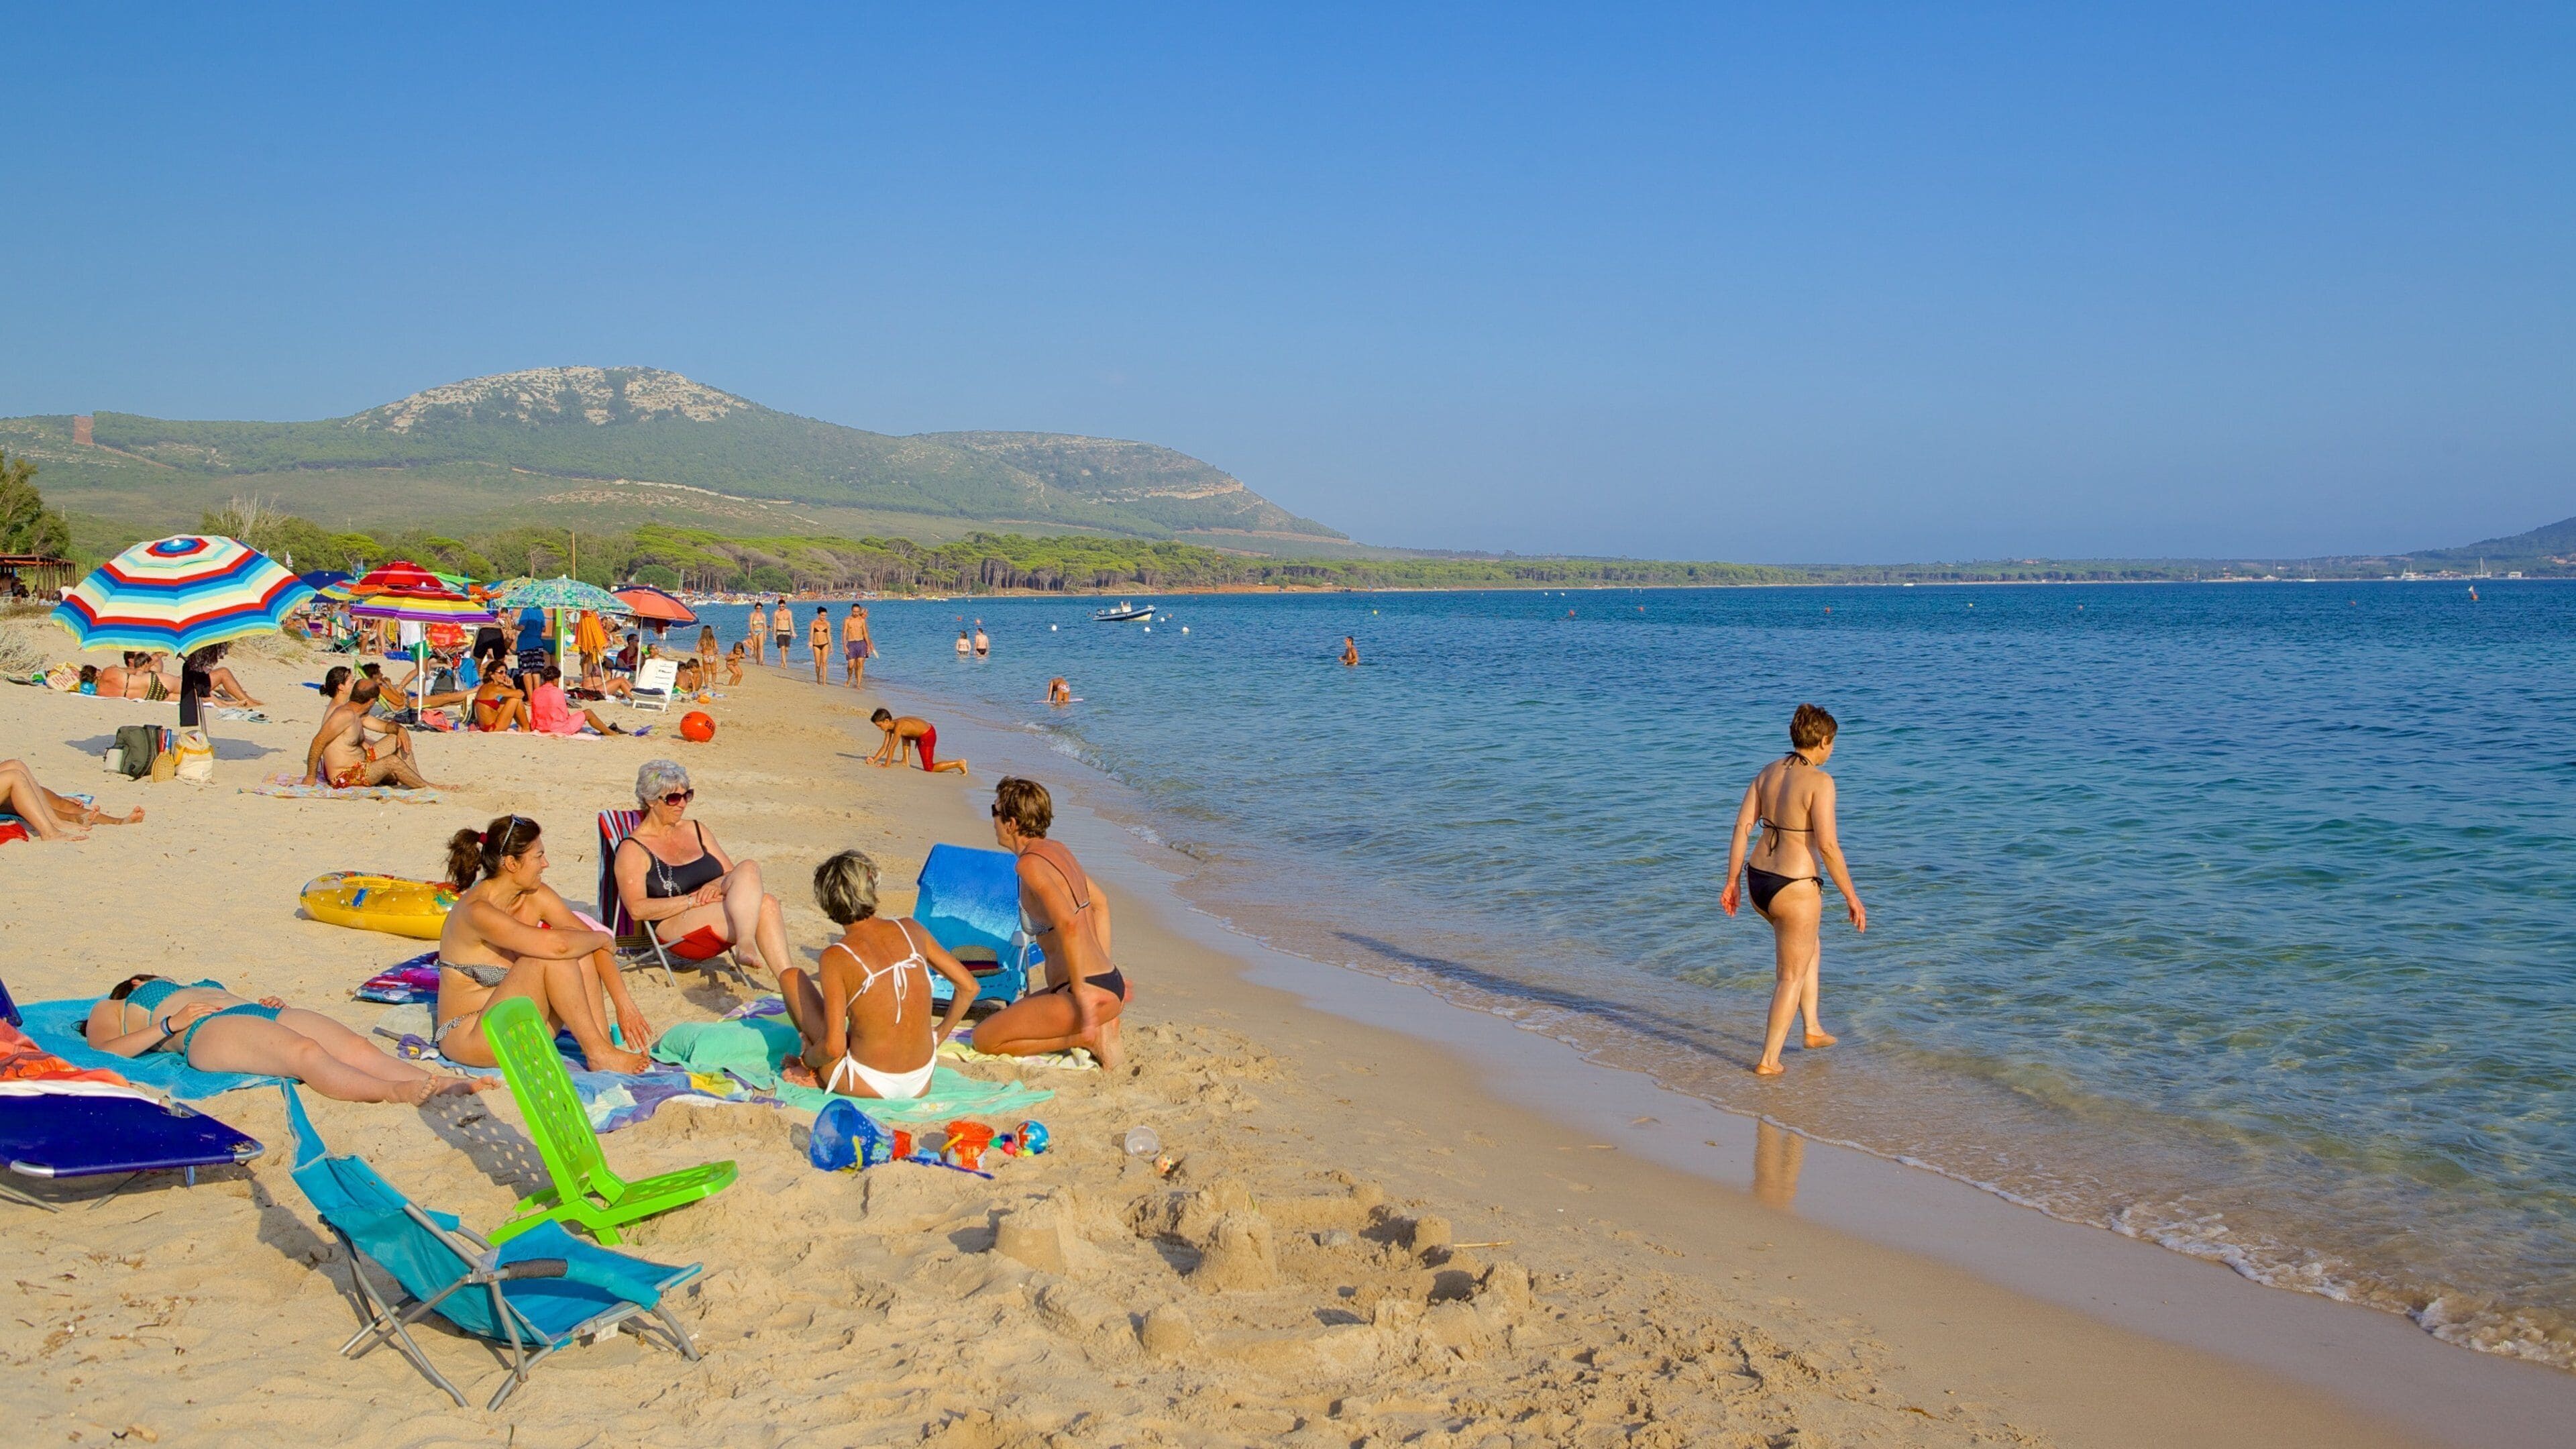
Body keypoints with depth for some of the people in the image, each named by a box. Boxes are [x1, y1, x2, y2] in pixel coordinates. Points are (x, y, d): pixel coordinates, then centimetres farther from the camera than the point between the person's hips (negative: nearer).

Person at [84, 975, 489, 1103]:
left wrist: (270, 1005, 10)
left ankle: (444, 1084, -51)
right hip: (207, 1032, -5)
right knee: (306, 1053, -37)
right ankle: (396, 1092, -62)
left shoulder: (205, 988, 46)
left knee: (358, 1048, -26)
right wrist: (170, 1025, -3)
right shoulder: (109, 1009, 31)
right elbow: (106, 1051, 9)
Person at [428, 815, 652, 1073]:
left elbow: (593, 940, -3)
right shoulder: (476, 911, -24)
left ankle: (605, 1043, -16)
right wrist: (604, 939, -15)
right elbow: (557, 945, -35)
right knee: (550, 956, -26)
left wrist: (624, 1003, -13)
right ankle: (598, 1054, -20)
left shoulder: (535, 896, -1)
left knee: (581, 949, -9)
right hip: (467, 1037, -8)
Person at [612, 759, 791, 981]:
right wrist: (692, 900, -16)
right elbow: (637, 909, -10)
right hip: (673, 927, -6)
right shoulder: (632, 849, 3)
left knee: (766, 903, -31)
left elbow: (732, 874, 21)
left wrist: (718, 884, -4)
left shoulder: (696, 831, 23)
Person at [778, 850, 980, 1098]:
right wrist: (939, 1035, 18)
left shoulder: (836, 957, -15)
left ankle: (818, 1075, 20)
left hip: (867, 1085, -5)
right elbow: (969, 987, 5)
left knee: (791, 976, 11)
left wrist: (807, 1061, 4)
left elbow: (834, 1047, -17)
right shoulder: (911, 930, -2)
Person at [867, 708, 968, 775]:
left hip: (928, 736, -10)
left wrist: (886, 765, -17)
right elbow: (884, 748, 6)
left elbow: (892, 748, -22)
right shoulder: (889, 728, 3)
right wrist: (874, 760, -3)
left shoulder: (898, 726, -25)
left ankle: (959, 764, -8)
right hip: (921, 735, 10)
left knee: (929, 768, -7)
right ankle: (905, 761, 30)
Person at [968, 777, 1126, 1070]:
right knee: (1012, 1014, 30)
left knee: (985, 1040, 2)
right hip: (1110, 982, 9)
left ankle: (1089, 1038, -5)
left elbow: (1068, 923, -29)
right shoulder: (1057, 850, 13)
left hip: (1090, 992, -9)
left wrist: (1081, 989, -23)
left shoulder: (1031, 863, -15)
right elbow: (1100, 903, 25)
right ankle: (1100, 1026, 10)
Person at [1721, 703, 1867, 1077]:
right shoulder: (1820, 781, -15)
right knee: (1792, 976, 9)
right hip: (1795, 887, -7)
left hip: (1758, 879, 7)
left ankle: (1813, 1029, 36)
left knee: (1810, 948, 31)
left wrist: (1732, 882, 9)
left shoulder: (1768, 772, 5)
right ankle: (1768, 1061, 12)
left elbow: (1742, 827, 4)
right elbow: (1827, 845, -21)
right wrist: (1851, 896, -12)